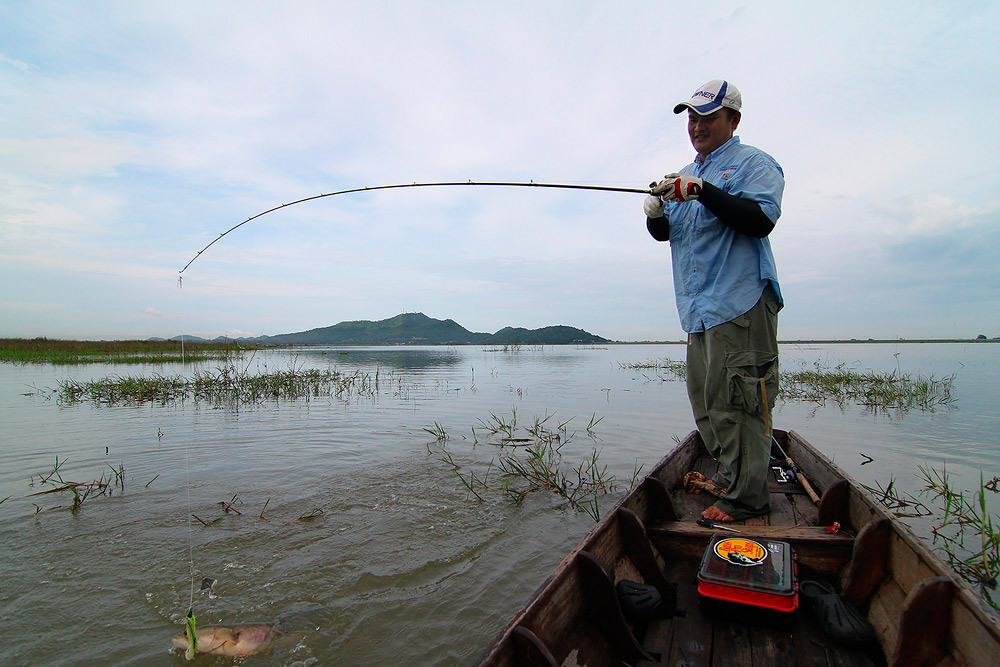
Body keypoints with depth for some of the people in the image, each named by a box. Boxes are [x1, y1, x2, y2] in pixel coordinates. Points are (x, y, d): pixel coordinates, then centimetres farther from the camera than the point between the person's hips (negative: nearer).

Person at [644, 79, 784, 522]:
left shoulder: (753, 163, 1)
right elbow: (663, 233, 18)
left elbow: (762, 219, -16)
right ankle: (729, 477, 27)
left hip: (740, 303, -8)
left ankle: (745, 497, 3)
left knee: (736, 402, -8)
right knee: (707, 403, 12)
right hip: (698, 310, 8)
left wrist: (703, 191, -22)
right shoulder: (686, 175, 24)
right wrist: (656, 212, -3)